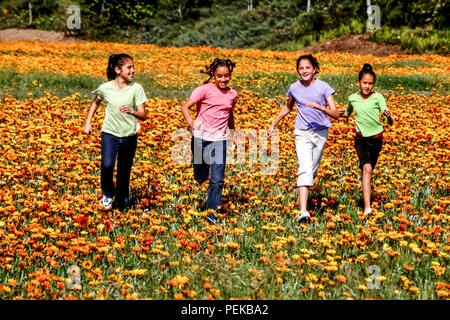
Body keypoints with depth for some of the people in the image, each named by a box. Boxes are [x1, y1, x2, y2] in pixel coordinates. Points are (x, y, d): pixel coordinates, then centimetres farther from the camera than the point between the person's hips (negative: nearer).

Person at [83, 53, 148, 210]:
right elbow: (95, 103, 17)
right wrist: (88, 123, 11)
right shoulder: (106, 88, -5)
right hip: (110, 133, 0)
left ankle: (121, 201, 34)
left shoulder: (136, 89, -9)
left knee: (124, 171, 10)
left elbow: (143, 115, -11)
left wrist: (131, 111, -32)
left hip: (129, 135, 1)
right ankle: (108, 194, 7)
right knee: (107, 165, -21)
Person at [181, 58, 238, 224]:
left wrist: (233, 132, 31)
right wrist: (190, 122, -29)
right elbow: (185, 107, -11)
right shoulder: (205, 89, -6)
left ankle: (212, 215, 5)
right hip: (201, 137, -2)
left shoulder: (232, 94, 7)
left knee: (217, 181, -5)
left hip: (219, 140, 2)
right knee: (201, 177, 7)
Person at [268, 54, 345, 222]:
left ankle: (303, 195, 36)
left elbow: (336, 114, -12)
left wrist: (320, 107, -29)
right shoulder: (294, 88, 2)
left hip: (321, 133, 1)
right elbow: (287, 108, 23)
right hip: (302, 133, 0)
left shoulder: (323, 87, -6)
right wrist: (273, 124, 23)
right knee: (305, 169, -17)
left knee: (312, 171, 10)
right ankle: (303, 211, -28)